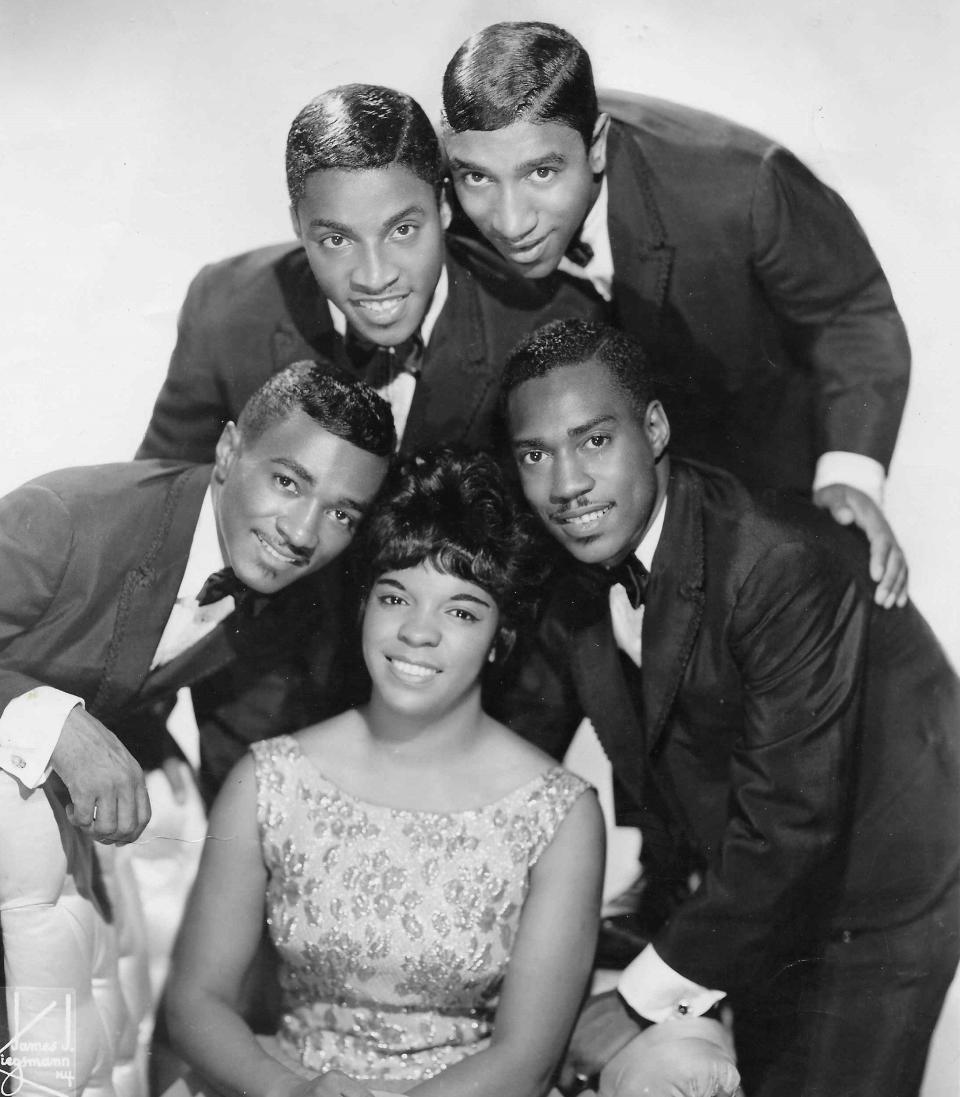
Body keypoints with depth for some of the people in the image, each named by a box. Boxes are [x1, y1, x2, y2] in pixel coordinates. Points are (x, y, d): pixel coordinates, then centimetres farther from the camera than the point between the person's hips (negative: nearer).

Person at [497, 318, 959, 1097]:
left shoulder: (784, 565, -31)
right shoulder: (572, 575, -8)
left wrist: (645, 998, -23)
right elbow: (522, 746, 5)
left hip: (871, 907, -6)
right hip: (736, 892, 6)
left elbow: (790, 825, -31)